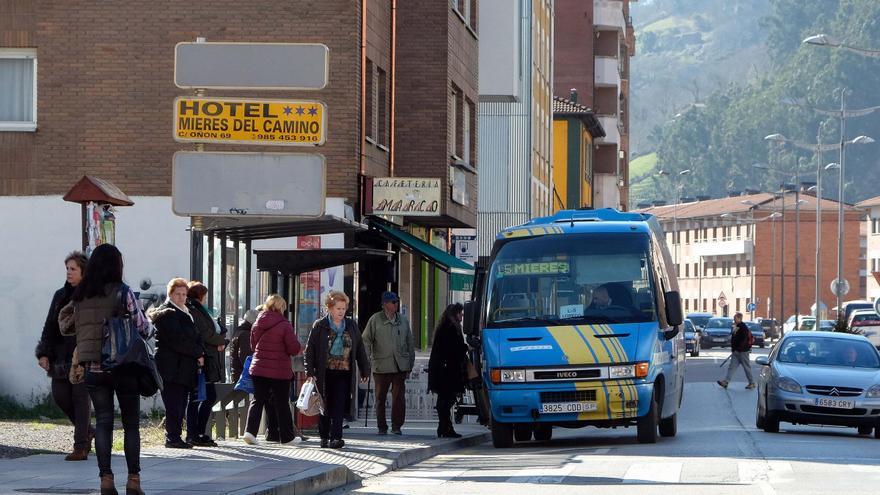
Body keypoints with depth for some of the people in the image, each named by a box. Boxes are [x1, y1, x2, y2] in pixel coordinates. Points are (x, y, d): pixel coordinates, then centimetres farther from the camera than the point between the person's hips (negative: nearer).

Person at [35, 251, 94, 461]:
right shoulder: (60, 296, 12)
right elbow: (50, 326, 13)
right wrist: (44, 353, 5)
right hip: (62, 356, 6)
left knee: (80, 398, -4)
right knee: (60, 395, 2)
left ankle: (81, 447, 0)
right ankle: (87, 431, 23)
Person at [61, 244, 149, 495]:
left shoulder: (80, 295, 4)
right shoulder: (122, 292, -9)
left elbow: (66, 328, 14)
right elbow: (143, 327, -10)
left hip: (93, 368, 3)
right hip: (123, 366, -3)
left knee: (102, 422, 7)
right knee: (131, 423, 6)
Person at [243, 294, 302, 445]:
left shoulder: (257, 324, 4)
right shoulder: (284, 325, -12)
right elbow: (294, 348, -13)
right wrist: (299, 348, 9)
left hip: (259, 369, 4)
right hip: (280, 371, -4)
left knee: (257, 400, 8)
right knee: (281, 403, 6)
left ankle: (250, 430, -9)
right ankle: (287, 436, 14)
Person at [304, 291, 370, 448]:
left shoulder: (351, 326, 10)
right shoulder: (319, 326, 1)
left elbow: (360, 350, 15)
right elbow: (310, 349, 0)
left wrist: (365, 370, 12)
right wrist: (310, 371, -7)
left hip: (344, 373, 1)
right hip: (325, 374, -1)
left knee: (339, 406, -9)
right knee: (326, 407, 7)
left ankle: (335, 438, -12)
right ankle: (324, 437, 18)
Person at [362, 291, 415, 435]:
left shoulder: (403, 321, 11)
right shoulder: (375, 320, 1)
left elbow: (410, 343, 18)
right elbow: (366, 341, 1)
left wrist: (410, 363, 15)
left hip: (400, 366, 2)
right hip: (381, 366, -2)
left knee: (399, 397, -3)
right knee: (380, 397, 4)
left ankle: (397, 426, 7)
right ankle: (382, 427, 14)